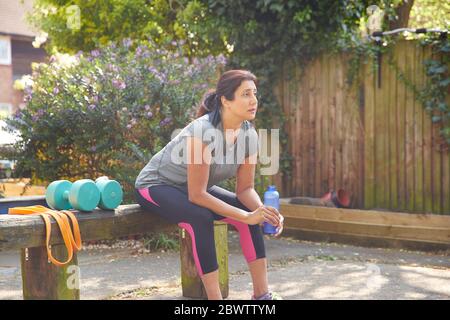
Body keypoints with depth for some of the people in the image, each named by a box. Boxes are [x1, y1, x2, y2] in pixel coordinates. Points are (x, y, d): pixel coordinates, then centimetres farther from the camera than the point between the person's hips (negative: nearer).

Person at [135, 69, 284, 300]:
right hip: (155, 185, -7)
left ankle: (261, 293, -6)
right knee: (201, 218, -34)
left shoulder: (249, 135, -13)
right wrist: (246, 216, -34)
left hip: (193, 187, 7)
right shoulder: (203, 133, -34)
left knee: (251, 212, -10)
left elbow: (245, 189, -5)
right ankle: (214, 297, -26)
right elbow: (196, 195, -32)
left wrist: (262, 211, -26)